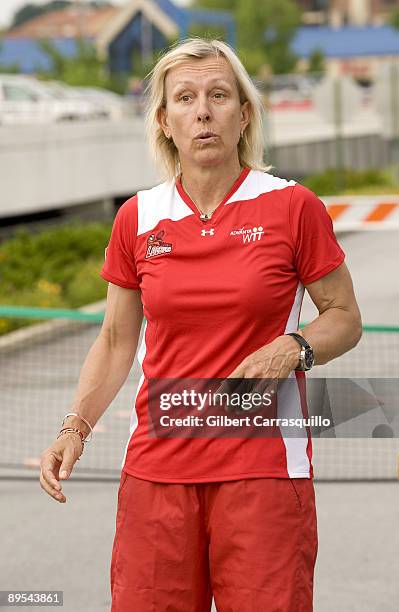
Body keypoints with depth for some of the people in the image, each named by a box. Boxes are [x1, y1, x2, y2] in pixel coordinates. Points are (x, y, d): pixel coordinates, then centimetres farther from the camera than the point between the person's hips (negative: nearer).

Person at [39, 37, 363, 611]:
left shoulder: (293, 207, -3)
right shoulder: (136, 218, 6)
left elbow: (345, 317, 5)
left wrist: (294, 348, -15)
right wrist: (76, 427, 2)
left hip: (263, 470, -2)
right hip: (156, 469, 3)